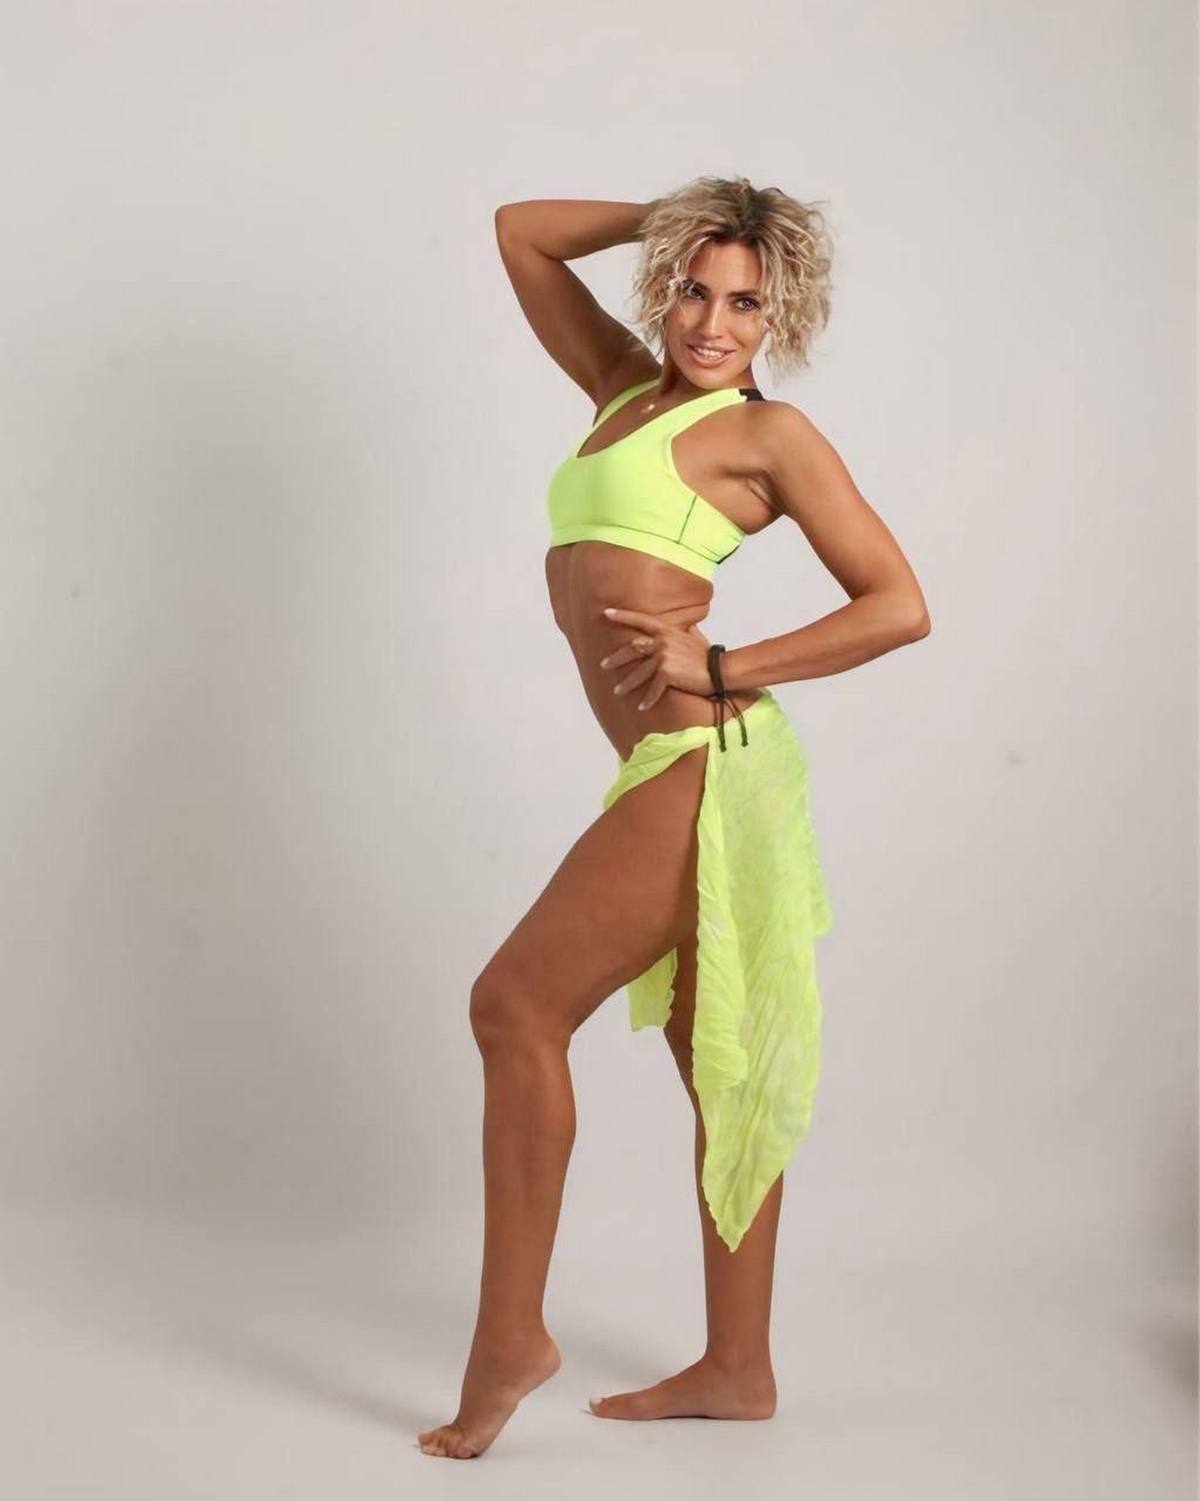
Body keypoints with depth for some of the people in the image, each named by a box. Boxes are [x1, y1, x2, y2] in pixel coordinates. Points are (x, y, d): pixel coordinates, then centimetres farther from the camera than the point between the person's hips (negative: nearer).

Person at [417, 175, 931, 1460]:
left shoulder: (769, 432, -1)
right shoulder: (626, 389, 18)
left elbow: (901, 606, -8)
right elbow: (520, 231, 26)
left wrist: (722, 666, -12)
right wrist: (674, 216, 19)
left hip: (704, 762, -7)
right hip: (679, 775, 7)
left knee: (515, 1007, -8)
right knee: (721, 1072, 11)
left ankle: (509, 1337, 2)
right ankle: (737, 1368, 19)